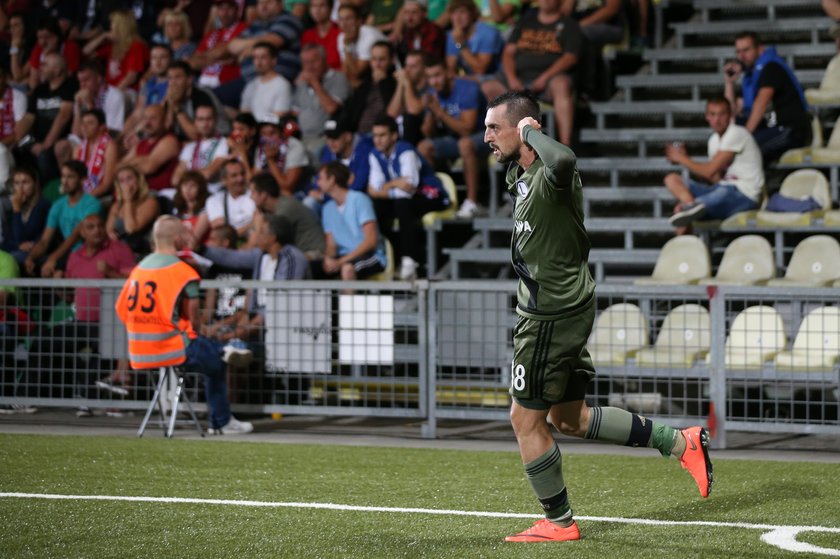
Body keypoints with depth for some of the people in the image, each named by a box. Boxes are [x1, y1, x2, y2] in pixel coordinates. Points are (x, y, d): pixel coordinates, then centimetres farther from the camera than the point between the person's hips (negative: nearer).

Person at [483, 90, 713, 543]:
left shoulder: (550, 178, -22)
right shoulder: (521, 175, 9)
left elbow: (563, 161, -46)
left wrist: (531, 131, -31)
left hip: (553, 316, -10)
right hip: (550, 312, 10)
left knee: (526, 419, 0)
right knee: (568, 418, 16)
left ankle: (559, 523, 12)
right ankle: (680, 443, 19)